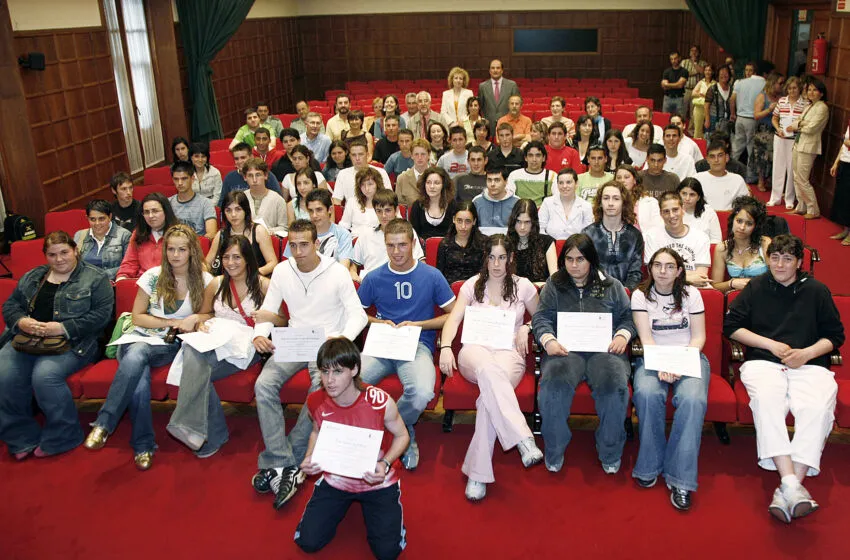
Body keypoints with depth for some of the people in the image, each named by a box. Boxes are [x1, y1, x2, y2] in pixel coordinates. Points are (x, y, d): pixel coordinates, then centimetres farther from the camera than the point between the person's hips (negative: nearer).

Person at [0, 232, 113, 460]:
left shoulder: (95, 278, 2)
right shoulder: (32, 277, 21)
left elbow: (102, 314, -8)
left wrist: (63, 328, -17)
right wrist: (21, 321, -5)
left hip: (72, 342, -5)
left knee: (45, 375, -32)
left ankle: (61, 437, -11)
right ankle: (22, 438, -4)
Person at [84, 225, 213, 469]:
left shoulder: (204, 280, 5)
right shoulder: (153, 276, 6)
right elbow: (137, 317, 6)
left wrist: (196, 319, -13)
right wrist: (172, 323, -5)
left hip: (173, 346, -1)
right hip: (142, 338, 1)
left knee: (137, 353, -36)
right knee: (139, 382, -35)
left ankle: (103, 425, -31)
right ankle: (143, 445, -25)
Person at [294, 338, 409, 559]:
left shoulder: (381, 402, -28)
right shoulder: (316, 402, -16)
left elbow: (401, 436, -9)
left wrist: (385, 464, -27)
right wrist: (309, 457, -11)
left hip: (377, 481, -3)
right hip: (335, 480, 3)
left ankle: (367, 504, 21)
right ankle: (343, 503, 26)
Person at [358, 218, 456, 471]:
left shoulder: (432, 276, 4)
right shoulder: (374, 277, 8)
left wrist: (418, 324, -5)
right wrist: (378, 322, -1)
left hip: (418, 345, -2)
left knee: (422, 393, -35)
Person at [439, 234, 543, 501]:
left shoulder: (523, 286, 14)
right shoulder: (472, 285, 15)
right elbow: (453, 319, 6)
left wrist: (526, 328, 1)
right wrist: (446, 347, -13)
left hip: (509, 352, 0)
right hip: (475, 350, 0)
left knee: (490, 395, -35)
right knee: (489, 370, -41)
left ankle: (477, 473, -33)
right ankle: (523, 440, -50)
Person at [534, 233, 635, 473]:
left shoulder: (612, 286, 20)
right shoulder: (553, 285, 18)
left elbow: (627, 317, 17)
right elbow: (541, 318, 9)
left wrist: (622, 336, -5)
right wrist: (548, 340, -11)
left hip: (604, 349, 1)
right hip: (565, 349, 0)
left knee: (614, 386, -32)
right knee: (554, 385, -33)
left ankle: (610, 453, -12)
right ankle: (554, 451, -15)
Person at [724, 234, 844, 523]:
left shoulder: (817, 291, 15)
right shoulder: (756, 288, 15)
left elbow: (835, 336, 16)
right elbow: (731, 326, 11)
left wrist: (807, 353, -3)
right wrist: (771, 344, 0)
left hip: (809, 366, 1)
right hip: (763, 363, 0)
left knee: (818, 407, -32)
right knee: (766, 400, -35)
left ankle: (787, 489, -39)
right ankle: (791, 484, -43)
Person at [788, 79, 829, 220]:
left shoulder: (822, 108, -10)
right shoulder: (809, 107, 17)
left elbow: (811, 128, -18)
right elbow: (796, 123, 9)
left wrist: (796, 126, -3)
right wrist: (800, 124, -13)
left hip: (808, 147, -9)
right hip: (798, 144, 9)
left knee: (802, 180, -8)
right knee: (797, 178, 12)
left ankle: (814, 211, 1)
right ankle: (801, 207, 22)